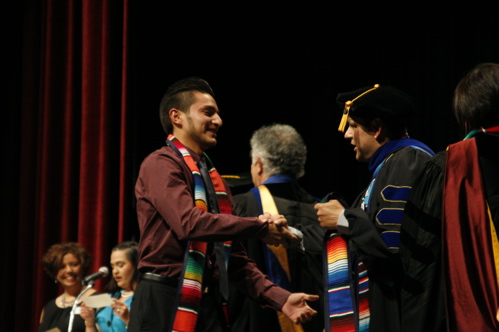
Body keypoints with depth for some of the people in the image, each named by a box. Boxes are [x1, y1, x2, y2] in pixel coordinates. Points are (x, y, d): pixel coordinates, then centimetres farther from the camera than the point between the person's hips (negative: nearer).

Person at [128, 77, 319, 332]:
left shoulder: (215, 180, 18)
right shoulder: (161, 164, -6)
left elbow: (235, 259, 18)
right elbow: (189, 223, -22)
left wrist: (280, 298, 5)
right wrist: (260, 227, -15)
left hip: (210, 305, 8)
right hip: (166, 302, -7)